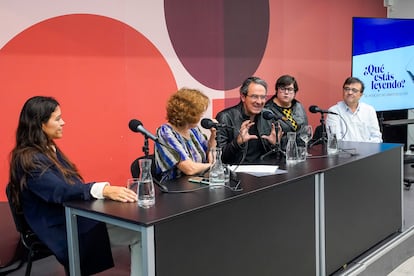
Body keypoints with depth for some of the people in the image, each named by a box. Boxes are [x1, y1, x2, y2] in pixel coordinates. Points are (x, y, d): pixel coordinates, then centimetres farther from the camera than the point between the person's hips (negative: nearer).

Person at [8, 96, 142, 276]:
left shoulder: (50, 149, 13)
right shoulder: (28, 159, -15)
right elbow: (60, 191, -29)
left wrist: (108, 189, -1)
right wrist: (103, 190, -40)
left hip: (78, 217, 9)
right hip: (64, 230, -9)